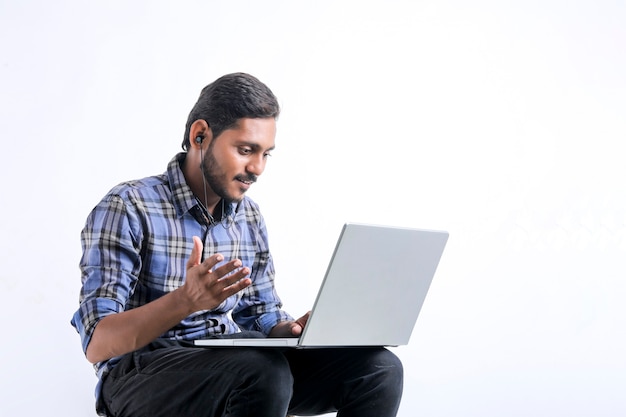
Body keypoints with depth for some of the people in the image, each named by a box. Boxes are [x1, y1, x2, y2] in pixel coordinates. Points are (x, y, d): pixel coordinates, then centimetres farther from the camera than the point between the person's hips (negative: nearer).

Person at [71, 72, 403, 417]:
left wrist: (293, 331, -7)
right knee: (262, 373, -37)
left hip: (229, 362, 6)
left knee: (379, 367, -14)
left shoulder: (249, 218, 12)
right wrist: (186, 300, -33)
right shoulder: (127, 208, -9)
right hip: (142, 374, -6)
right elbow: (97, 343, -16)